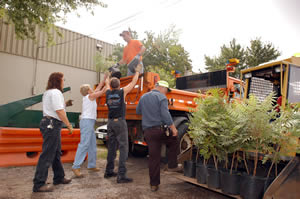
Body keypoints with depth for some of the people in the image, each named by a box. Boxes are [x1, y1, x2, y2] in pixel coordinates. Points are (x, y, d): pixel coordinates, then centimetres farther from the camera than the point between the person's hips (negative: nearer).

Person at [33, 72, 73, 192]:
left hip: (48, 123, 11)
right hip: (52, 124, -11)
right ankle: (39, 184, -3)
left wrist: (65, 104, 16)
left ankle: (59, 178, 28)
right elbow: (59, 111, -19)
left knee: (56, 152, 17)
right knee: (47, 154, -8)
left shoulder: (48, 92, 20)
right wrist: (69, 125, -14)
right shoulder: (56, 92, -13)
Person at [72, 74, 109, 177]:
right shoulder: (90, 96, -4)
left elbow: (98, 89, 25)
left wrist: (104, 79, 29)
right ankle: (76, 166, -16)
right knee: (84, 144, -15)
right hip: (87, 121, -10)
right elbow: (102, 91, -1)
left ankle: (91, 165, 15)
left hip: (90, 123, 10)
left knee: (93, 145, 10)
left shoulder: (88, 96, 18)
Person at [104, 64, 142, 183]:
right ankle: (121, 175, -9)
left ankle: (109, 171, 24)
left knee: (111, 147, 15)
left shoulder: (108, 93, 5)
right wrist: (138, 71, 20)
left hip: (110, 122, 6)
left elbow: (107, 84, 27)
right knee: (123, 148, -5)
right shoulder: (122, 92, -6)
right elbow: (133, 83, 5)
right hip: (120, 122, -6)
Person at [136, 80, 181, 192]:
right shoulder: (161, 97, -4)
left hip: (148, 132, 5)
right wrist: (173, 128, -13)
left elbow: (138, 112, 27)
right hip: (161, 129, -5)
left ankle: (154, 184, 15)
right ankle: (172, 165, 21)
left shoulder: (143, 97, 16)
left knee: (153, 158, 9)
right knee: (174, 141, 24)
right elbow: (165, 114, -15)